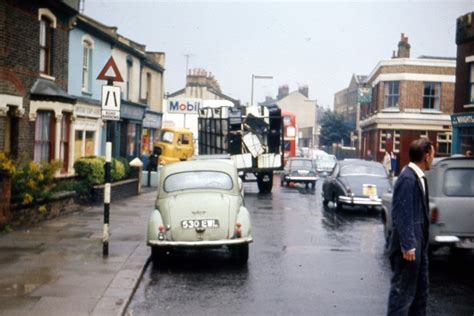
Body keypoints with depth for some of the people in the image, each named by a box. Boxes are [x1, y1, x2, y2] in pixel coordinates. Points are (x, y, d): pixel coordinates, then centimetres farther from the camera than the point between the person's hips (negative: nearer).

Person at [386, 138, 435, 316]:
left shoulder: (419, 177, 9)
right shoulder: (407, 179, -21)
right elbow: (402, 215, -23)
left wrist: (420, 243, 16)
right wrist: (407, 245, -23)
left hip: (419, 243, 10)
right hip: (409, 246, -10)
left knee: (420, 289, 20)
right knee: (403, 290, -1)